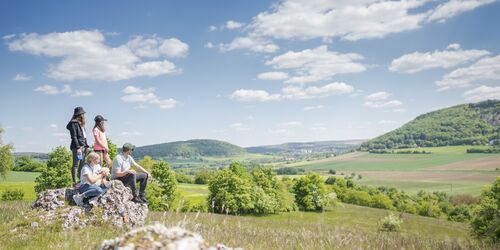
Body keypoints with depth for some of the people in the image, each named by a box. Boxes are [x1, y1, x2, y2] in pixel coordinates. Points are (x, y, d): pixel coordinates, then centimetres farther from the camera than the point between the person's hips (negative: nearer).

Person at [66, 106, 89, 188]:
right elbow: (74, 136, -14)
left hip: (83, 146, 9)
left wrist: (86, 146, 14)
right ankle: (75, 183, -4)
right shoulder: (74, 123, -7)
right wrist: (78, 148, -19)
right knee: (76, 165, -6)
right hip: (76, 146, -9)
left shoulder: (81, 124, 19)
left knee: (82, 165, 10)